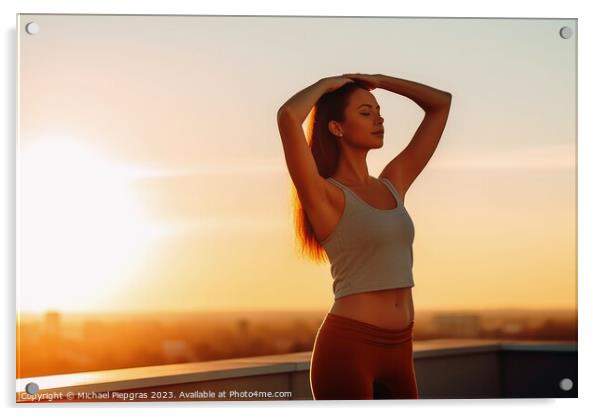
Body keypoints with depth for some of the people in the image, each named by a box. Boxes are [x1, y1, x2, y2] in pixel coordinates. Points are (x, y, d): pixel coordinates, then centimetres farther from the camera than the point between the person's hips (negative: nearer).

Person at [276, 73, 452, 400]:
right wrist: (325, 85, -5)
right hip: (347, 347, -7)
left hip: (399, 350, 7)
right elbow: (288, 117, -25)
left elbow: (441, 103, 20)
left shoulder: (393, 184, 12)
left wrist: (377, 80, 15)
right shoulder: (324, 195, -7)